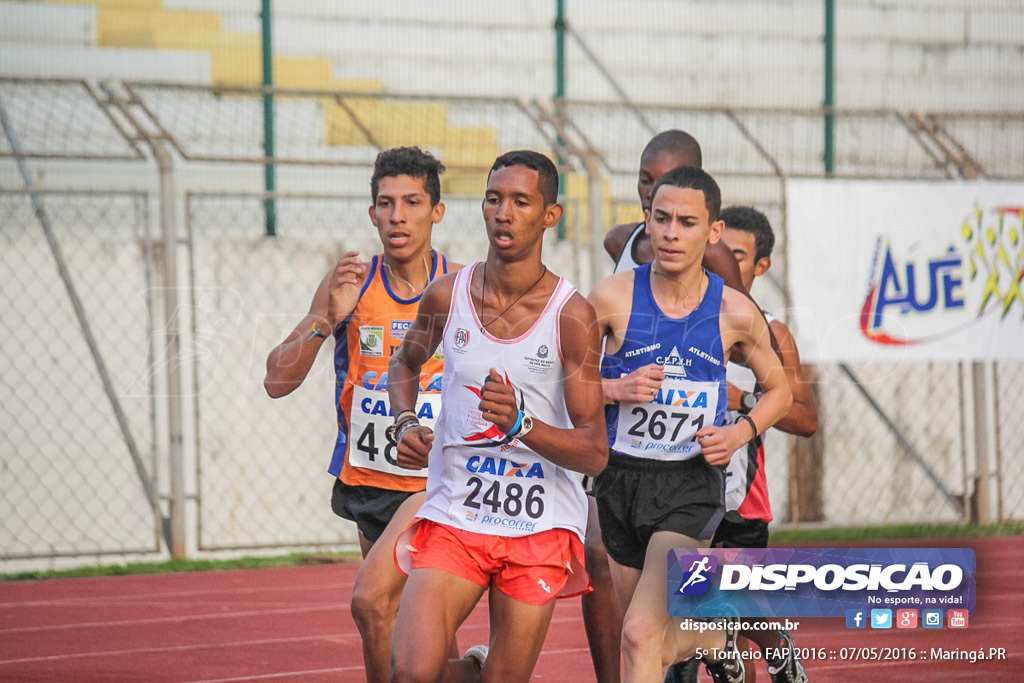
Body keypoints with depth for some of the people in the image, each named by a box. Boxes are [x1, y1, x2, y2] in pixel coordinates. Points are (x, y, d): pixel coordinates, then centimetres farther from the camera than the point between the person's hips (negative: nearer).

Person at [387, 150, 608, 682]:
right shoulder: (447, 296, -1)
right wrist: (406, 424, 3)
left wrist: (520, 424, -29)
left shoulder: (571, 315, -9)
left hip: (540, 527, -1)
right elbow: (405, 363, 23)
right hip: (453, 515, 1)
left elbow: (595, 453, -11)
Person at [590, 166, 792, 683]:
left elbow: (779, 389, 12)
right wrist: (614, 389, -18)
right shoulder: (614, 298, -8)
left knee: (641, 636, -19)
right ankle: (717, 639, 49)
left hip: (691, 485, -2)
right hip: (620, 480, 2)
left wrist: (740, 433, -6)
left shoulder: (735, 314, -5)